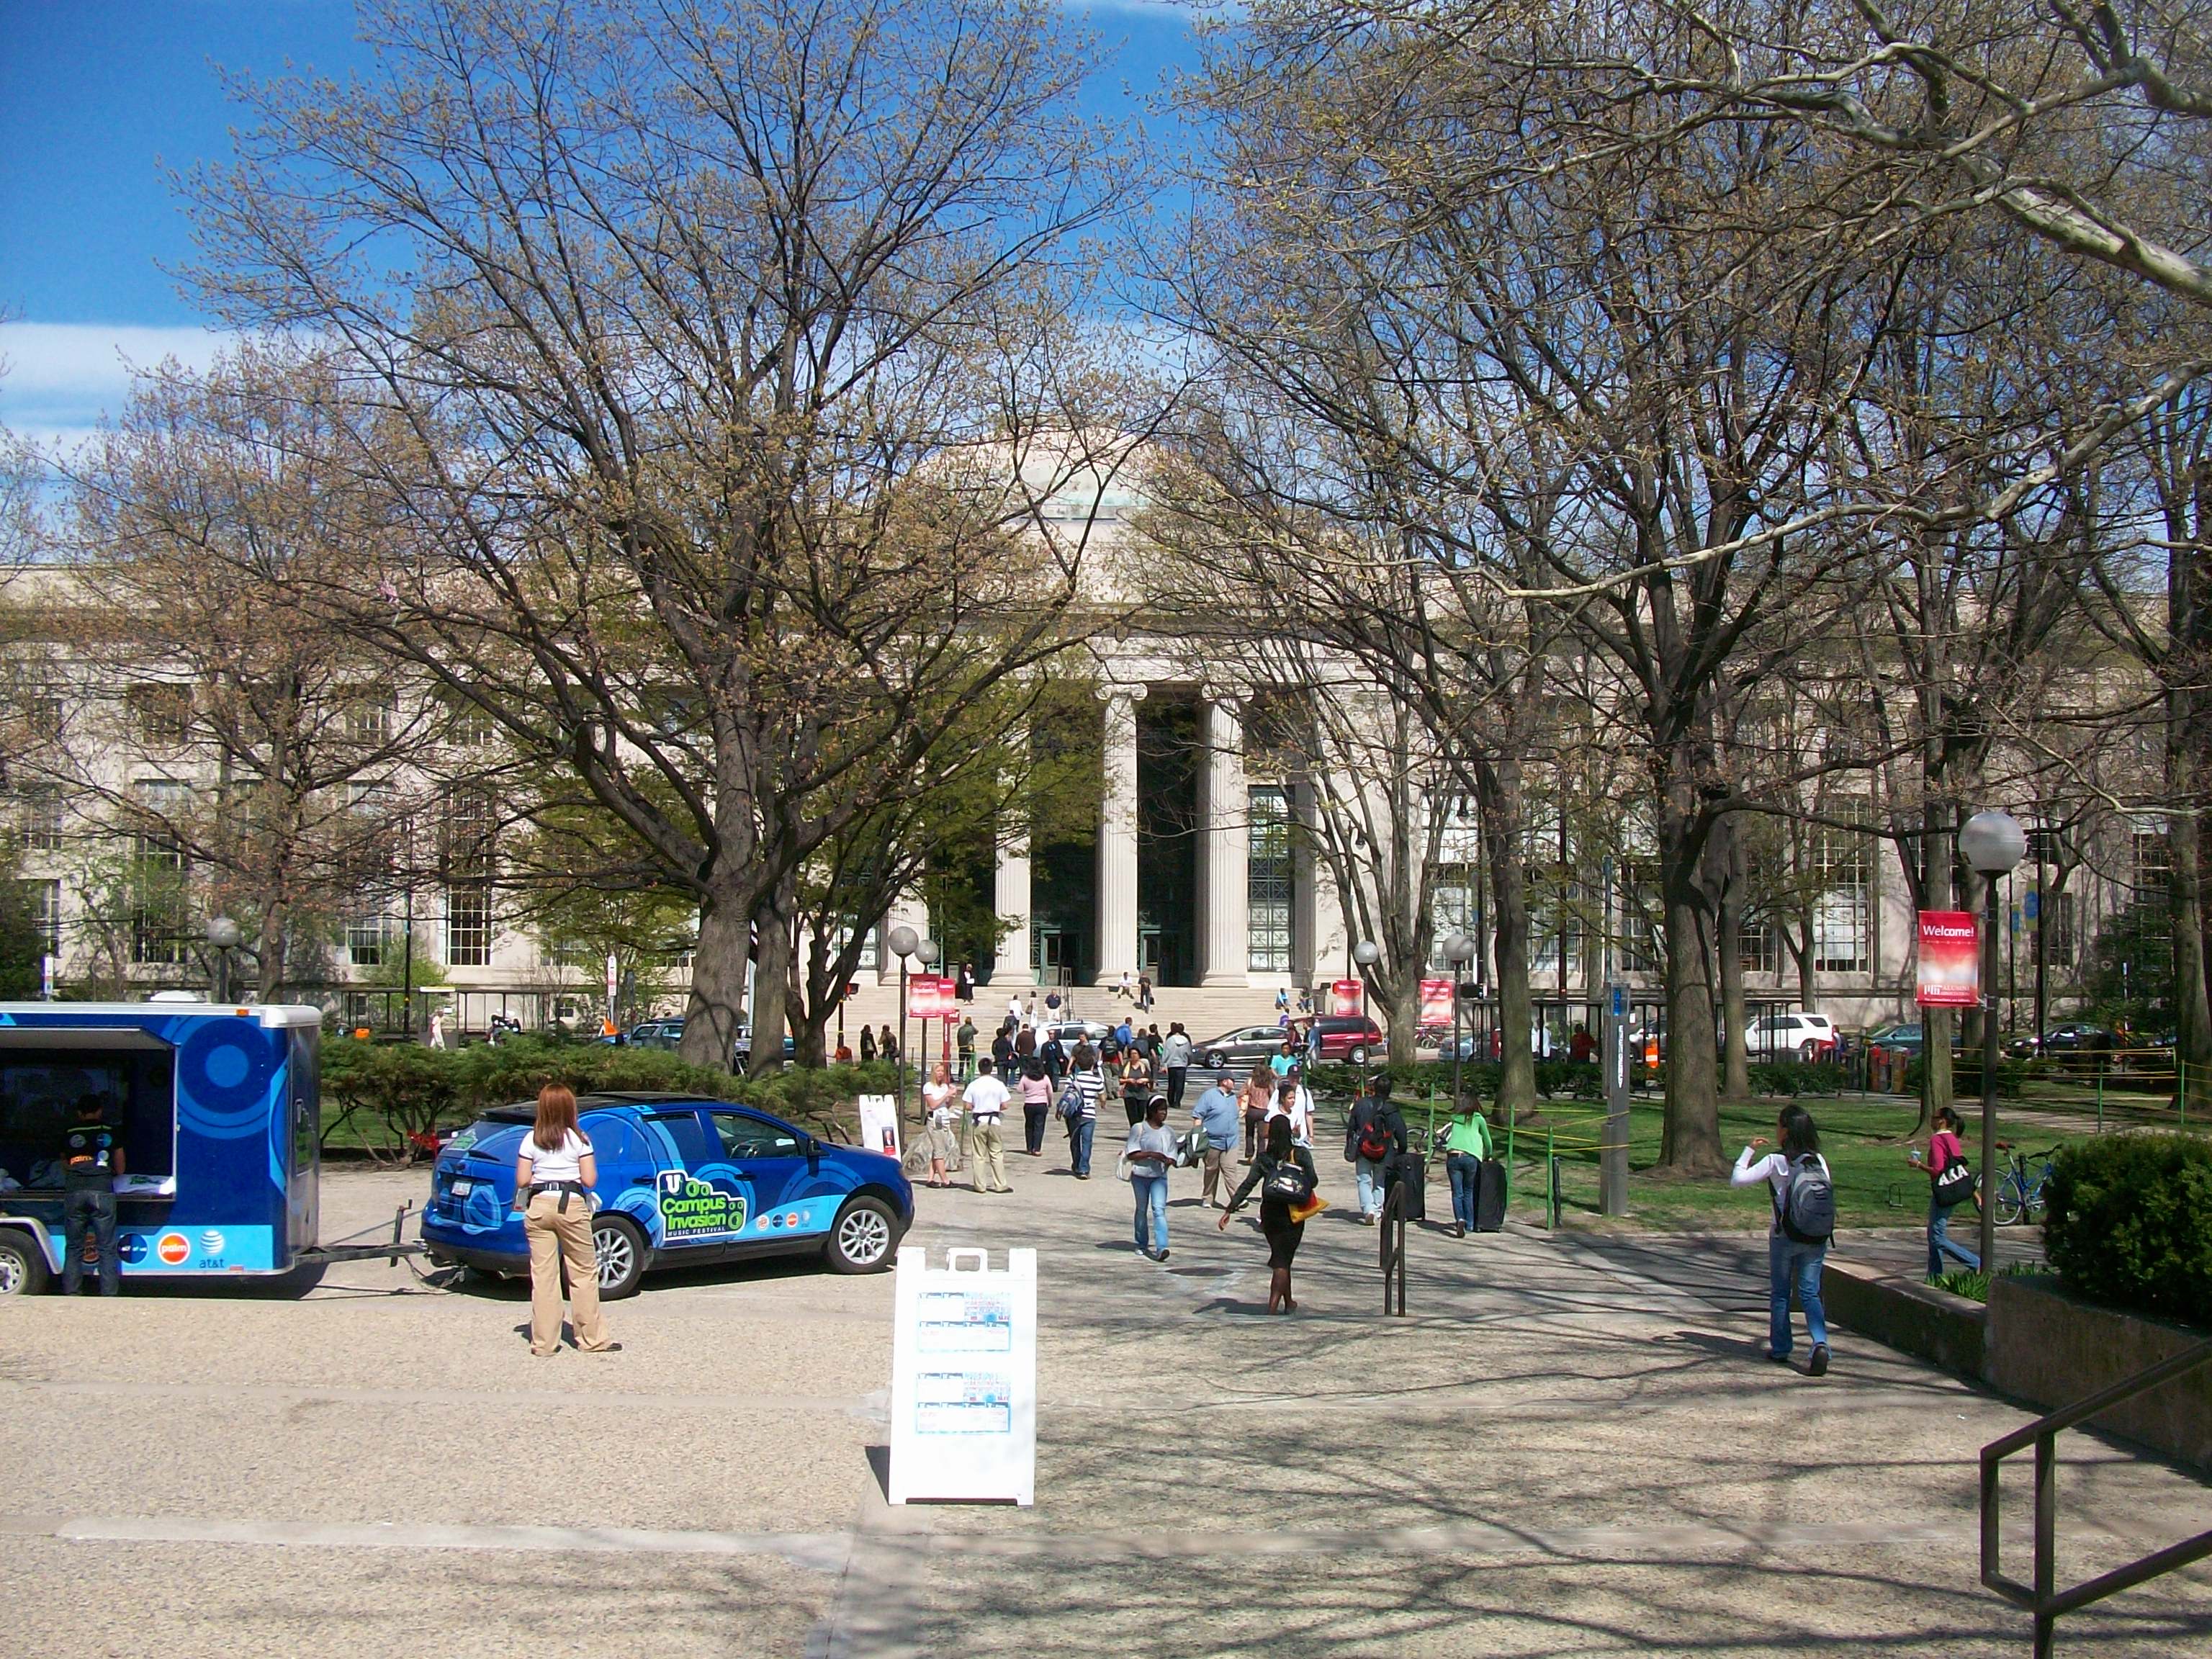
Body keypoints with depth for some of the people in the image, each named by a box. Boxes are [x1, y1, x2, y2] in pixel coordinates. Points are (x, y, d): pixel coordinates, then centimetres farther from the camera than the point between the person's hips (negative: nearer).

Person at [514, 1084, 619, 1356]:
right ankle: (592, 1339, 9)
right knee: (584, 1273, 7)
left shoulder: (531, 1140, 3)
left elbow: (522, 1181, 1)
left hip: (538, 1207, 2)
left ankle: (543, 1343, 5)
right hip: (571, 1206, -2)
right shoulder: (579, 1140, -2)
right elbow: (590, 1180, -4)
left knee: (542, 1275, 3)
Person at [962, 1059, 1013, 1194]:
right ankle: (1000, 1185, 6)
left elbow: (968, 1107, -5)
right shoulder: (999, 1085, -3)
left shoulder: (973, 1085, -5)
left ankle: (980, 1185, 7)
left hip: (978, 1122, 0)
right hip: (993, 1121, 0)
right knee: (997, 1154, 7)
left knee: (979, 1155, 6)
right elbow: (1004, 1106, -1)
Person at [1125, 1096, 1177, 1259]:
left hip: (1159, 1177, 1)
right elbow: (1132, 1154, -9)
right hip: (1140, 1175, -1)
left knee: (1159, 1210, -13)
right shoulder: (1138, 1129, -4)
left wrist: (1169, 1161, -17)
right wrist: (1151, 1154, -20)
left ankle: (1161, 1247, -23)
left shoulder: (1169, 1132, 5)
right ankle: (1142, 1244, 30)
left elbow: (1172, 1158, 7)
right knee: (1142, 1209, 13)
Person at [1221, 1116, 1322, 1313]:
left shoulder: (1264, 1157, -1)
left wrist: (1230, 1209, -5)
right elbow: (1313, 1181, -16)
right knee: (1282, 1262, -2)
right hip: (1292, 1215, -3)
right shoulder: (1300, 1154, -7)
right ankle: (1273, 1308, -16)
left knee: (1280, 1259, 19)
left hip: (1269, 1213, 3)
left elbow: (1248, 1184, -5)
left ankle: (1288, 1302, 32)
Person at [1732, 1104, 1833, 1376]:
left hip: (1784, 1236, -3)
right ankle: (1820, 1343, -15)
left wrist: (1749, 1149, -1)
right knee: (1810, 1293, 5)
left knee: (1780, 1293, 13)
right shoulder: (1818, 1161, -1)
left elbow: (1737, 1179, -11)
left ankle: (1780, 1348, 20)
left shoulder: (1776, 1162, -11)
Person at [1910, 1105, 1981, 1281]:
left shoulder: (1936, 1140, -16)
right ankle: (1935, 1276, 19)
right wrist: (1975, 1193, 18)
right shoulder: (1953, 1140, 12)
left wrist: (1918, 1165, -11)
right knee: (1933, 1235, 16)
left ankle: (1976, 1264, -7)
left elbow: (1937, 1170, -24)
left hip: (1943, 1193, -10)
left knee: (1938, 1239, -5)